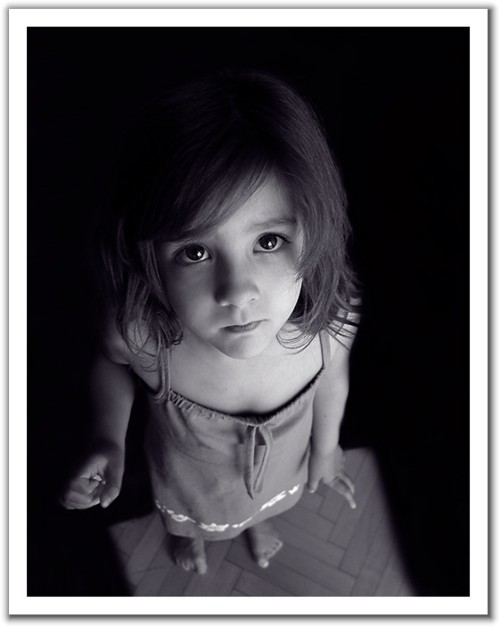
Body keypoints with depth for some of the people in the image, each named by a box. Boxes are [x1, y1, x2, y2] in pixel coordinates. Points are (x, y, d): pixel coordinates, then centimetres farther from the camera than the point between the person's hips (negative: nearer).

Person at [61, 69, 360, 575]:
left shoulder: (331, 315, -38)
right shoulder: (137, 326, -41)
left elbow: (332, 378, -13)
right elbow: (112, 362, -13)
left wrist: (325, 448, 3)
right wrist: (108, 441, -25)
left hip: (283, 457, 1)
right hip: (190, 464, -1)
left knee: (270, 498, 37)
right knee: (186, 509, 35)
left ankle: (258, 519, 76)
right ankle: (189, 531, 74)